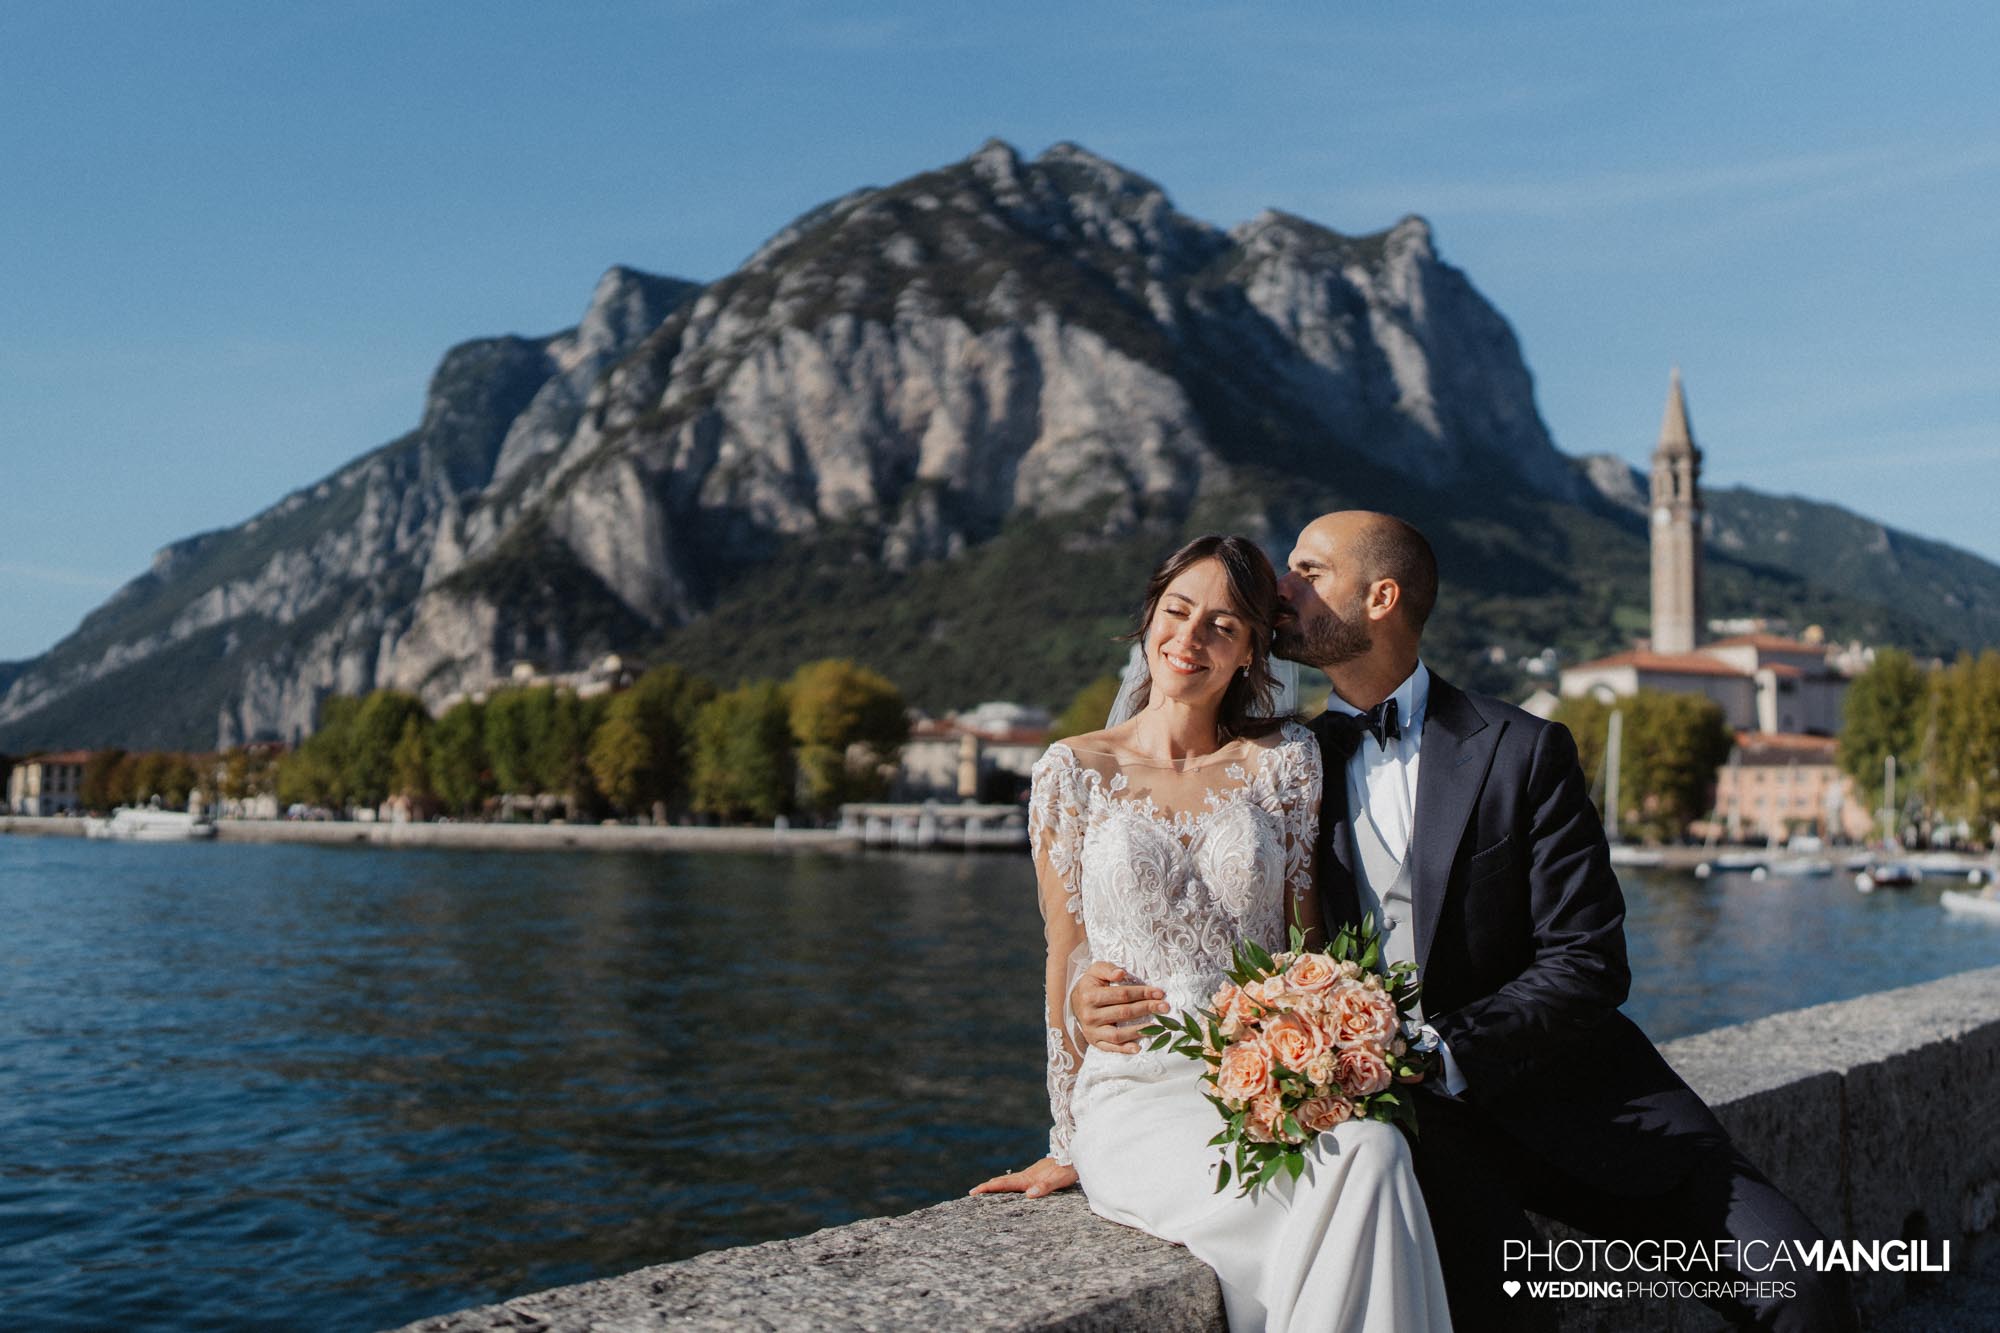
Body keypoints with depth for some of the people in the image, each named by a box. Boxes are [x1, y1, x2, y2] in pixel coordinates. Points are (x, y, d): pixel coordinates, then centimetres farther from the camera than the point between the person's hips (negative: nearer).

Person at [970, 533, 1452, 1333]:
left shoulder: (1287, 760, 8)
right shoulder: (1075, 773, 4)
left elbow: (1309, 940, 10)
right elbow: (1067, 962, 6)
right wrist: (1067, 1145, 8)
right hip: (1136, 1095, -2)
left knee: (1374, 1149, -33)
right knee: (1360, 1168, -31)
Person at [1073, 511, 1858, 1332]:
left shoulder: (1524, 751, -1)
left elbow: (1588, 964, -7)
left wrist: (1442, 1050, -21)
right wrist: (1106, 993, -11)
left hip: (1563, 1088, 0)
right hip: (1408, 1111, 1)